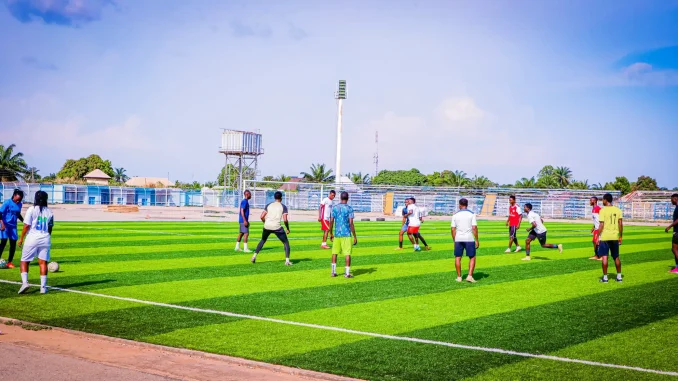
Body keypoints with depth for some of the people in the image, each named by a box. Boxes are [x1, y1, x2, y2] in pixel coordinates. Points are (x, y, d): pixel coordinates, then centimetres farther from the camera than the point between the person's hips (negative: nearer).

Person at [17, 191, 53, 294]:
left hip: (32, 238, -3)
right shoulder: (49, 212, 6)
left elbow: (27, 225, -7)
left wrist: (21, 238, 1)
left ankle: (24, 282, -9)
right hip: (45, 239, 3)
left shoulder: (32, 209, -5)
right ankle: (43, 287, 3)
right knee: (43, 262, 5)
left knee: (24, 261, 8)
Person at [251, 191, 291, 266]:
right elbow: (285, 220, -8)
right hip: (277, 227, -3)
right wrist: (288, 229, 6)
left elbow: (262, 217, 5)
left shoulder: (269, 205, 12)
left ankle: (254, 256, 22)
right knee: (286, 243, 11)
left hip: (267, 226, 4)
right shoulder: (283, 207, 2)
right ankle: (287, 261, -1)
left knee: (262, 241, 29)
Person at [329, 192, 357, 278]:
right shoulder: (349, 208, -6)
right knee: (347, 253, 0)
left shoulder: (335, 208, 4)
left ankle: (333, 271, 12)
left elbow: (331, 221, 3)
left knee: (335, 252, 12)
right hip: (346, 234, -4)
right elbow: (351, 223, -11)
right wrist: (355, 237, -6)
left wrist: (331, 233, 15)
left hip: (337, 234, 4)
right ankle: (347, 273, -2)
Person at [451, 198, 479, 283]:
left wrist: (454, 241, 10)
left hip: (458, 239, 1)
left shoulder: (455, 215, 4)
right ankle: (470, 276, -3)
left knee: (458, 258, 11)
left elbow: (453, 229, 2)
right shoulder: (471, 214, -1)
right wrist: (477, 240, -1)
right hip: (469, 239, -1)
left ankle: (459, 277, 12)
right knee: (472, 258, 9)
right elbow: (474, 228, -7)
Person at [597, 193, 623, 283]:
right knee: (616, 257, 14)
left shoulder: (603, 210, -8)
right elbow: (620, 224, 2)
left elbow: (601, 225, -12)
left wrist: (598, 237, -5)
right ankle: (619, 276, 18)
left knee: (604, 257, 0)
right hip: (615, 237, 4)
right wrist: (620, 237, 10)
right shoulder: (618, 210, 4)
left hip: (605, 237, -4)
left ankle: (605, 277, 0)